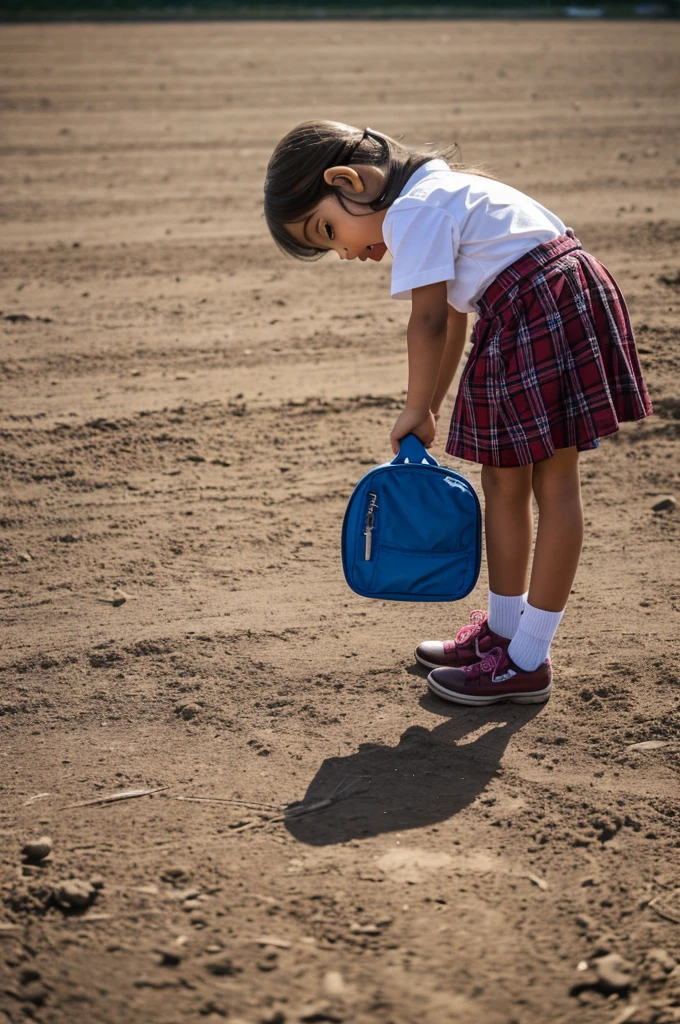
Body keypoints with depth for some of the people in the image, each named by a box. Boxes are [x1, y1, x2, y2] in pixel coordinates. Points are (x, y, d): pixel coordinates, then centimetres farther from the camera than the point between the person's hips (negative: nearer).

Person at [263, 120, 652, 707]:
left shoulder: (412, 210, -10)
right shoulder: (440, 195, 21)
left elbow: (429, 323, -13)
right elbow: (454, 323, 22)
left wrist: (415, 411, -1)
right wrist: (429, 413, 21)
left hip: (543, 311, -10)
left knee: (553, 482, -3)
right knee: (503, 477, 15)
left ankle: (528, 662, 4)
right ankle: (503, 629, 29)